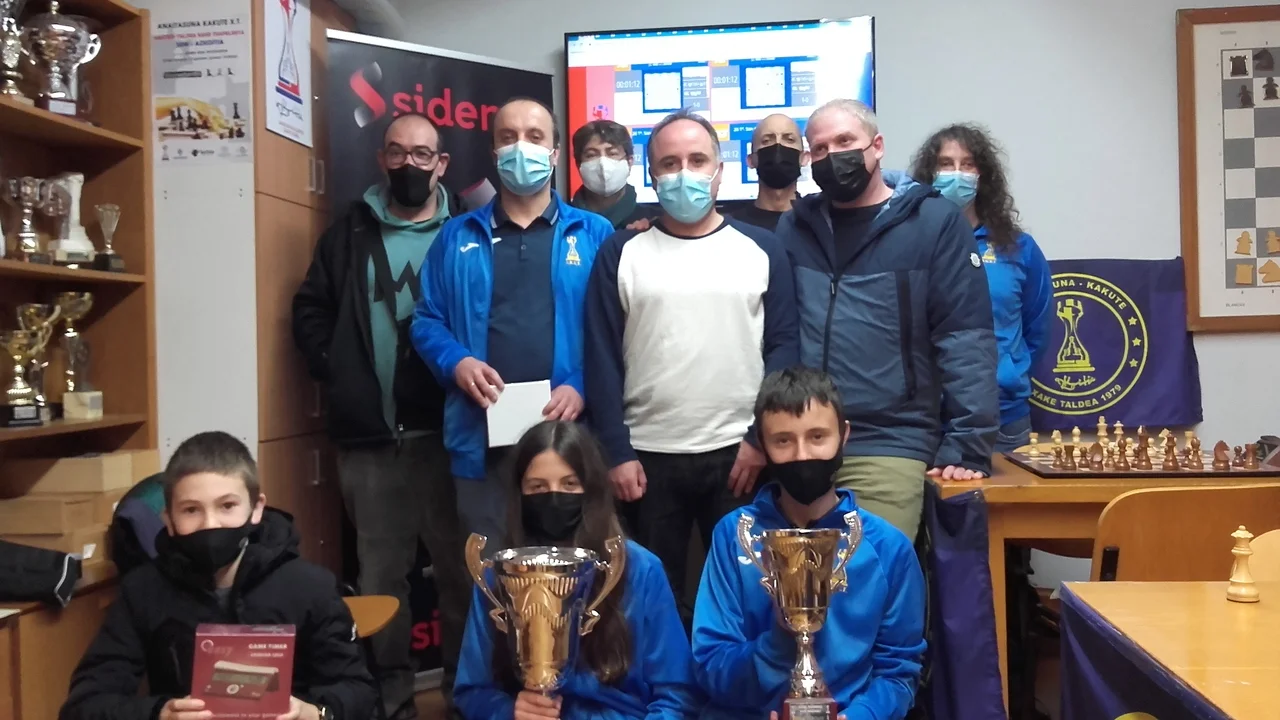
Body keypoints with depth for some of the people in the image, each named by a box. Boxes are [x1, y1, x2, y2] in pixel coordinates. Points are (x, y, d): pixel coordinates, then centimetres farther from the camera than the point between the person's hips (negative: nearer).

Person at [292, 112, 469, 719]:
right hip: (370, 437, 2)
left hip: (448, 432, -2)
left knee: (459, 566, 5)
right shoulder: (351, 234, 11)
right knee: (381, 570, 10)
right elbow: (311, 311, 12)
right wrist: (337, 373, 0)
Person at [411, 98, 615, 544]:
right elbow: (427, 319, 10)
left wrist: (582, 386, -14)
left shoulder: (593, 234, 6)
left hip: (566, 435, -1)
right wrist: (458, 363, -10)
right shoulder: (458, 237, 12)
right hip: (482, 439, 2)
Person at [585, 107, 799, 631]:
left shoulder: (762, 250, 5)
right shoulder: (621, 254, 4)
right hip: (648, 456, 0)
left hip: (739, 454, 0)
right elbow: (602, 359, 0)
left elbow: (784, 346, 2)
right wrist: (616, 452, -6)